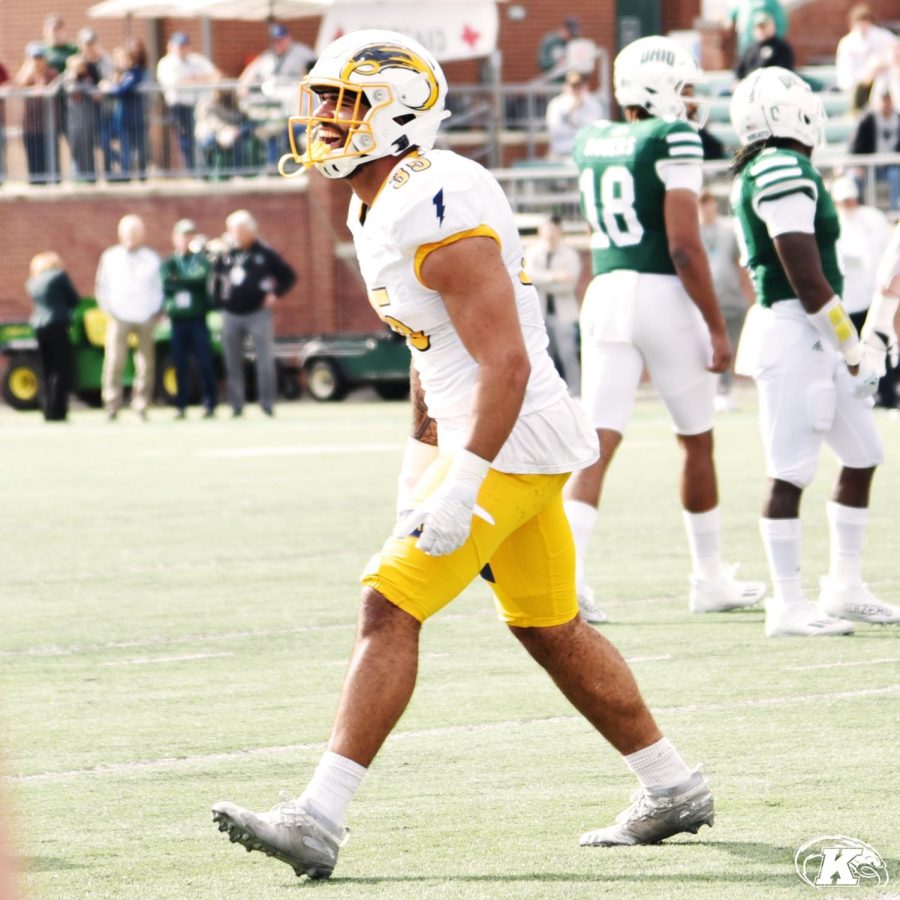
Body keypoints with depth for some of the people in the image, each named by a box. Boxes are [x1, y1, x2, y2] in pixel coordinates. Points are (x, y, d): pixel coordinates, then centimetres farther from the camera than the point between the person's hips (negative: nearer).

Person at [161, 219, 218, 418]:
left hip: (198, 319, -1)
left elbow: (204, 278, -11)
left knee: (205, 363, -4)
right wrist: (189, 283, -10)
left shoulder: (201, 260, 6)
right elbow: (164, 284, -4)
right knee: (181, 365, 2)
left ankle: (210, 404, 2)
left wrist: (178, 281, -9)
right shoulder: (168, 264, 11)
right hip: (177, 320, 1)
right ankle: (181, 406, 6)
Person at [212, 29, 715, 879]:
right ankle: (672, 789, 31)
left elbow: (506, 363, -26)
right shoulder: (377, 208, 10)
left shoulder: (439, 217, -22)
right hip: (490, 440, 10)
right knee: (550, 629, 19)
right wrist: (421, 456, 27)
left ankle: (320, 819, -15)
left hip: (510, 442, -10)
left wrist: (462, 489, -28)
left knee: (389, 608, -13)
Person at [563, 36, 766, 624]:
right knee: (698, 442, 12)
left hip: (605, 292, 5)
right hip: (664, 296, -5)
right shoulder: (674, 141, -9)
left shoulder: (592, 144, 10)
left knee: (599, 442, -1)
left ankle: (566, 569, -19)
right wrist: (717, 328, -10)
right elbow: (685, 248, -14)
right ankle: (710, 579, 21)